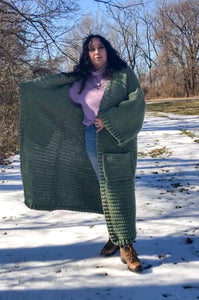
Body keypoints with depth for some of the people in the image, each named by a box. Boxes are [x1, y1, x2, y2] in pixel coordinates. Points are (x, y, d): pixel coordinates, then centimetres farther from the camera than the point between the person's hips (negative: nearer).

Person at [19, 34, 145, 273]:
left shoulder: (124, 73, 0)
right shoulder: (81, 79, 12)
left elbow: (137, 102, -9)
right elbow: (55, 95, 20)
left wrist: (108, 120, -16)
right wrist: (27, 88, 18)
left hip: (116, 142, -4)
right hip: (90, 142, 4)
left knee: (119, 192, -6)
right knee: (105, 192, 8)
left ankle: (126, 246, -1)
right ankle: (115, 237, 21)